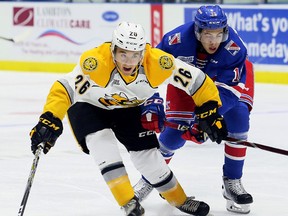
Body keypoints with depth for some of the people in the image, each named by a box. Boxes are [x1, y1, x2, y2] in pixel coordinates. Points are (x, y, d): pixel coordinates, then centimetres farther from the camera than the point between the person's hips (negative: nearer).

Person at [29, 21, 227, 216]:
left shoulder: (158, 62, -31)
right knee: (102, 142, -27)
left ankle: (180, 200, 25)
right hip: (89, 107, -2)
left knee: (148, 155, 1)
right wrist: (49, 121, -47)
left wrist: (211, 112, -18)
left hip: (131, 108, 2)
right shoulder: (95, 62, -40)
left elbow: (195, 80, -20)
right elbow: (65, 88, -37)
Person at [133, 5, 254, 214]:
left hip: (229, 74, 0)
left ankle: (232, 181, -8)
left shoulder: (234, 48, -38)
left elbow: (227, 90, -36)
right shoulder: (178, 39, -36)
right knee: (177, 128, -9)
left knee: (238, 115, -23)